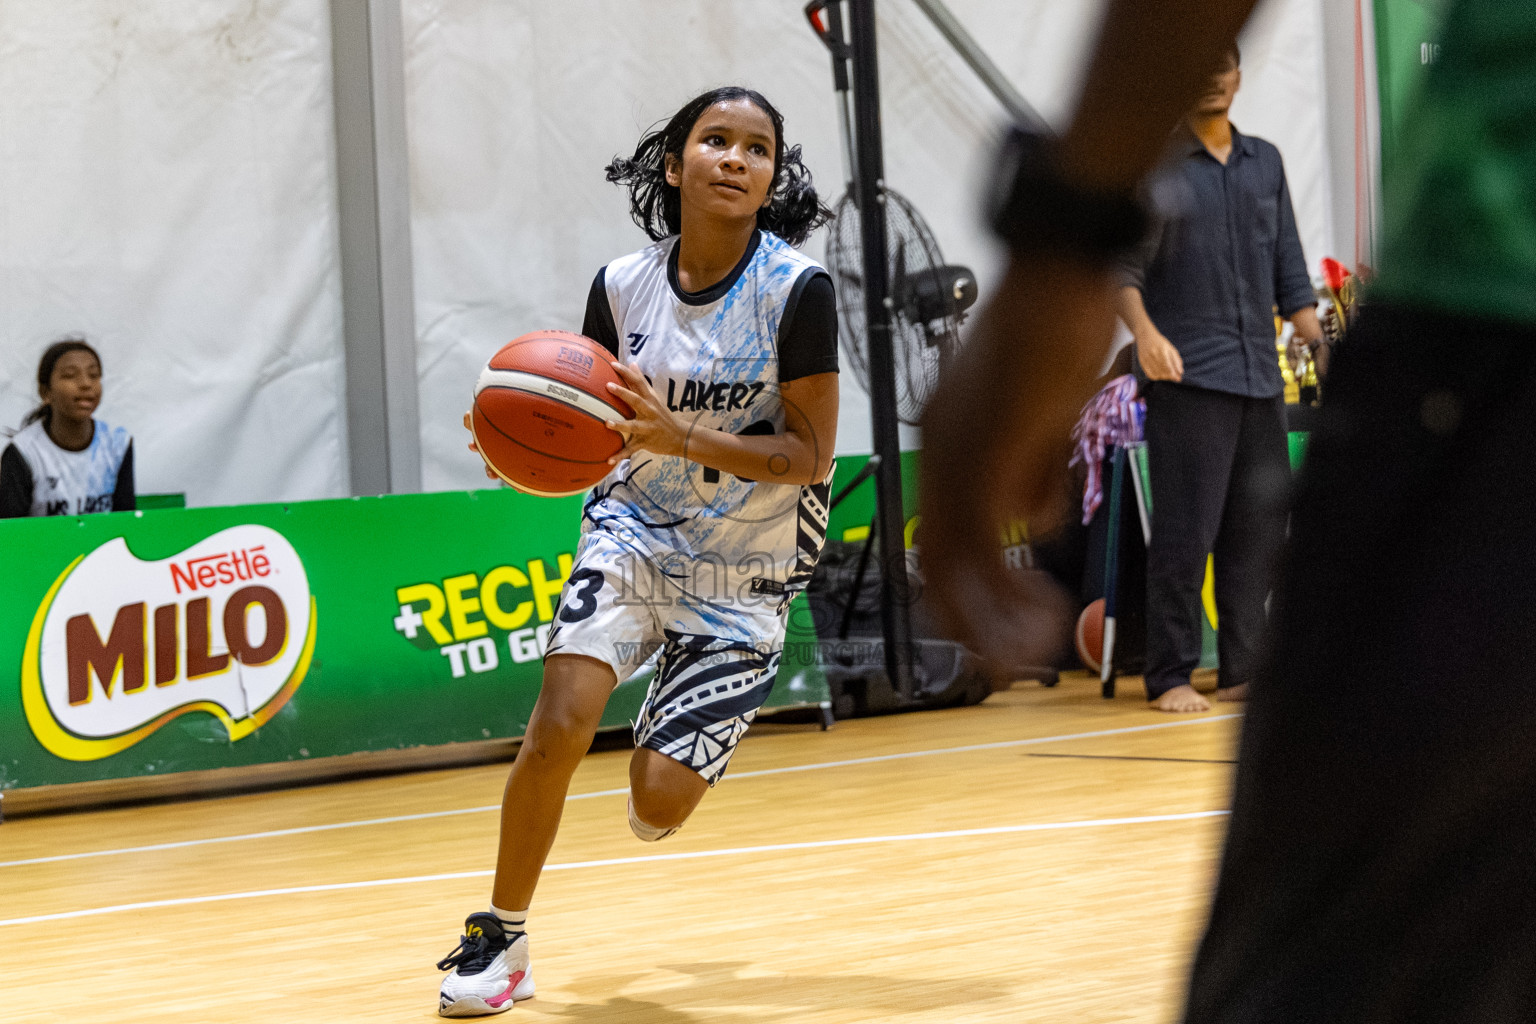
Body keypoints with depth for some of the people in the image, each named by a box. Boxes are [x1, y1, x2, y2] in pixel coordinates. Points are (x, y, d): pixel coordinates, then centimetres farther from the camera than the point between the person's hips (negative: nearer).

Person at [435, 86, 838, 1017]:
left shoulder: (797, 289, -17)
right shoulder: (622, 286, -6)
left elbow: (808, 456, -17)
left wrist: (681, 435, -30)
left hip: (746, 572, -2)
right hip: (636, 530, 2)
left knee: (658, 804, -6)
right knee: (559, 725, -20)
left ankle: (672, 754, 34)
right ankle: (502, 940, -1)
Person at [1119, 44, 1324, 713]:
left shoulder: (1264, 163, 17)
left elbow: (1289, 270, 19)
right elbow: (1121, 265, -8)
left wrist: (1319, 345, 9)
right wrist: (1144, 331, -25)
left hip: (1260, 377, 6)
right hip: (1186, 376, -6)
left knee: (1260, 527, 6)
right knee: (1186, 528, -8)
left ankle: (1243, 672, 13)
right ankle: (1169, 678, -2)